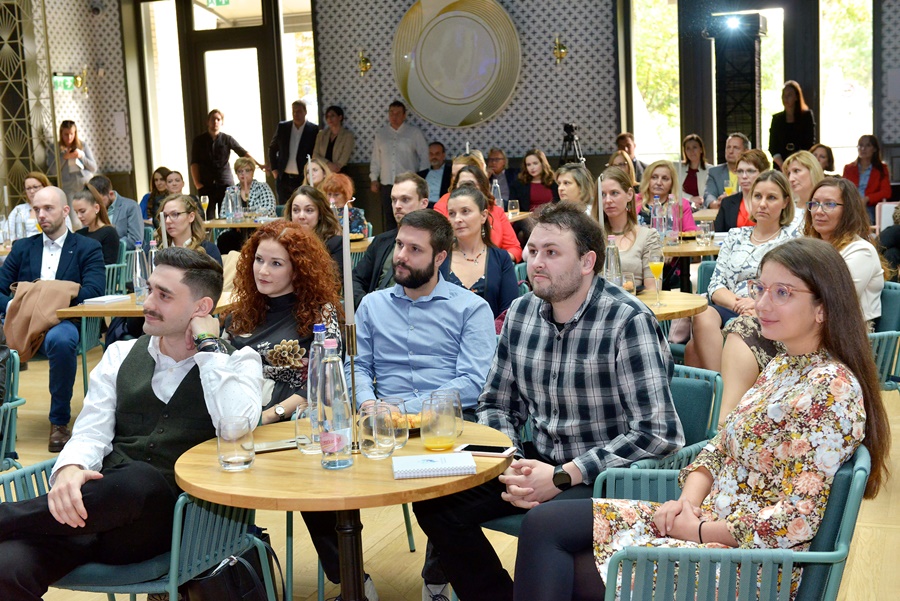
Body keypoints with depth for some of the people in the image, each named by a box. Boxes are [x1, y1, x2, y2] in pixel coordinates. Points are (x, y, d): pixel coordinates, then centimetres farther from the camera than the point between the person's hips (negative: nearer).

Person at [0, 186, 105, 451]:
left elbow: (94, 290, -6)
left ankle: (59, 422, -21)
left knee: (61, 340, -38)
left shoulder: (88, 248, 11)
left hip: (61, 322, -3)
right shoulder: (22, 247, 21)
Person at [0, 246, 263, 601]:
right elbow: (91, 433, 5)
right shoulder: (120, 354, 16)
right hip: (101, 503, 2)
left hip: (171, 515, -1)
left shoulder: (238, 361, 6)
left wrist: (208, 345, -7)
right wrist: (69, 469, -17)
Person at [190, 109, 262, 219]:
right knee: (208, 219, -5)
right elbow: (194, 163, 6)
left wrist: (258, 164, -16)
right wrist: (197, 183, -4)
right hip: (206, 185, 0)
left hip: (226, 184, 0)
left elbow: (243, 153, -2)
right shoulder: (199, 141, 7)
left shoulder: (227, 139, 6)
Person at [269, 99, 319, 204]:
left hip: (303, 179, -3)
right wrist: (274, 169, 8)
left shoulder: (313, 130, -5)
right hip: (284, 178, 3)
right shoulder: (282, 127, 5)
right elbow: (272, 148, 15)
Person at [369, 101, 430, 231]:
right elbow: (375, 158, 17)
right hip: (387, 184, 3)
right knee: (389, 219, 4)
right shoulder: (380, 134, 15)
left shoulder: (414, 132, 5)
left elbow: (424, 155, 4)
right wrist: (374, 179, 10)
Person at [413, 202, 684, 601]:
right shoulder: (521, 313, 3)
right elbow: (496, 405, 12)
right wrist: (509, 465, -8)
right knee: (435, 501, -10)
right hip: (539, 464, 6)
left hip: (611, 476, -6)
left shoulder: (628, 321, -16)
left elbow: (657, 433, -22)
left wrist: (563, 477, -21)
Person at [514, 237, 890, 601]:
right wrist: (688, 500, -6)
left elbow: (796, 520, -23)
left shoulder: (831, 389, -19)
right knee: (543, 524, -3)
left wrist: (700, 530, -14)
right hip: (709, 518, 8)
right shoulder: (781, 366, 10)